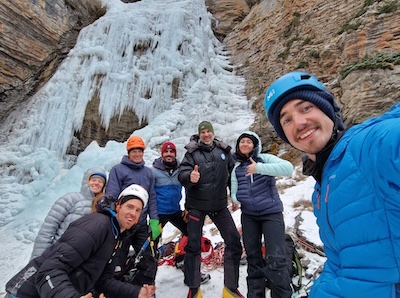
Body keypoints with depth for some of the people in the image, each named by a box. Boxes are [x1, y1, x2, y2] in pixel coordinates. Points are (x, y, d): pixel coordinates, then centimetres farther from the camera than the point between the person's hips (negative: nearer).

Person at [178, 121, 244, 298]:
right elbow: (182, 173, -16)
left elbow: (232, 173, 12)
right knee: (193, 245, 5)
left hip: (219, 204, 3)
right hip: (196, 205, -2)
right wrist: (190, 177, -38)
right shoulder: (192, 152, -5)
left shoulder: (224, 151, 3)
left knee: (234, 242, 4)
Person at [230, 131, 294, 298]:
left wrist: (259, 168, -27)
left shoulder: (264, 158, -5)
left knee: (275, 259, -8)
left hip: (271, 212, -4)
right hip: (248, 216, 4)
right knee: (253, 257, 13)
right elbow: (234, 192, 7)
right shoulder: (237, 168, 7)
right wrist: (236, 199, -16)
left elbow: (288, 168, -21)